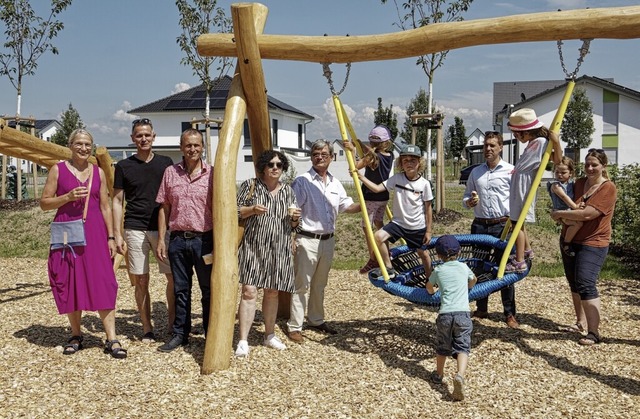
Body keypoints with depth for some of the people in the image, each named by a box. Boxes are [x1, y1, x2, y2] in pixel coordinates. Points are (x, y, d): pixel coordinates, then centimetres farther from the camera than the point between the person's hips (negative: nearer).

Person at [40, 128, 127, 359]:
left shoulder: (98, 172, 9)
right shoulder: (58, 170, 3)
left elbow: (105, 206, 10)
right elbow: (44, 202, 2)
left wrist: (111, 237, 5)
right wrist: (68, 196, -14)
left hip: (94, 232, 1)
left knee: (103, 284, -6)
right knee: (70, 283, 5)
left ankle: (111, 339, -5)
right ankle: (76, 335, 20)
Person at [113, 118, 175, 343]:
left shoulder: (165, 162, 8)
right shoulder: (124, 166, 6)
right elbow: (117, 201, 7)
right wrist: (117, 234, 0)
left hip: (163, 227, 1)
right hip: (135, 229, 0)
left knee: (174, 276, -3)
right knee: (141, 280, 3)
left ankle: (173, 322, 16)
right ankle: (147, 328, 14)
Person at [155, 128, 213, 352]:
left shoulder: (212, 174, -2)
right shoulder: (170, 173, 6)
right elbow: (164, 207, 9)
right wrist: (161, 239, 4)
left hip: (204, 239, -3)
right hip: (178, 240, 3)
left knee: (209, 289, 6)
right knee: (180, 290, 13)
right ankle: (180, 334, 25)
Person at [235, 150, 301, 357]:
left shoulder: (288, 191, 12)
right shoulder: (250, 185, 1)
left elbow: (293, 226, 17)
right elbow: (235, 212, 1)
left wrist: (295, 217, -5)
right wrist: (252, 209, -15)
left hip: (278, 250, 4)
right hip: (253, 247, -4)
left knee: (272, 292, 12)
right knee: (249, 291, -10)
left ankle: (270, 335, 27)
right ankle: (243, 341, -5)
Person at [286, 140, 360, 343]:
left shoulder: (335, 183, 10)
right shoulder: (302, 182, -9)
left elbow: (346, 205, 13)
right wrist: (291, 239, -18)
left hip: (328, 240, 6)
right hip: (307, 240, -6)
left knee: (320, 284, 17)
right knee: (302, 285, -3)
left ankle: (316, 320, 30)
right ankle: (294, 327, 4)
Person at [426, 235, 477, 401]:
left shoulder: (438, 270, 11)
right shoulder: (464, 267, 14)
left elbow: (429, 288, 30)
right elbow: (473, 280, 37)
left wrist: (433, 291, 53)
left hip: (445, 314, 1)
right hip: (463, 313, 0)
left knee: (442, 347, 19)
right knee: (462, 347, -5)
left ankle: (438, 374, 35)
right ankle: (460, 375, -29)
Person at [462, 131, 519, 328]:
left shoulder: (510, 171, -3)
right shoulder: (475, 172, 11)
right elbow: (465, 197, 15)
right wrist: (469, 202, -7)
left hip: (502, 225, -4)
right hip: (479, 225, 5)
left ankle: (510, 314, 7)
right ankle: (481, 309, 21)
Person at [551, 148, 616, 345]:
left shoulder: (608, 188, -13)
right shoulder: (579, 183, 7)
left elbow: (587, 214, -23)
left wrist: (559, 214, -14)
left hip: (592, 244, -7)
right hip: (570, 240, 7)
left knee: (586, 284, -18)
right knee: (574, 283, 14)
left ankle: (593, 332, -16)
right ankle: (581, 322, 29)